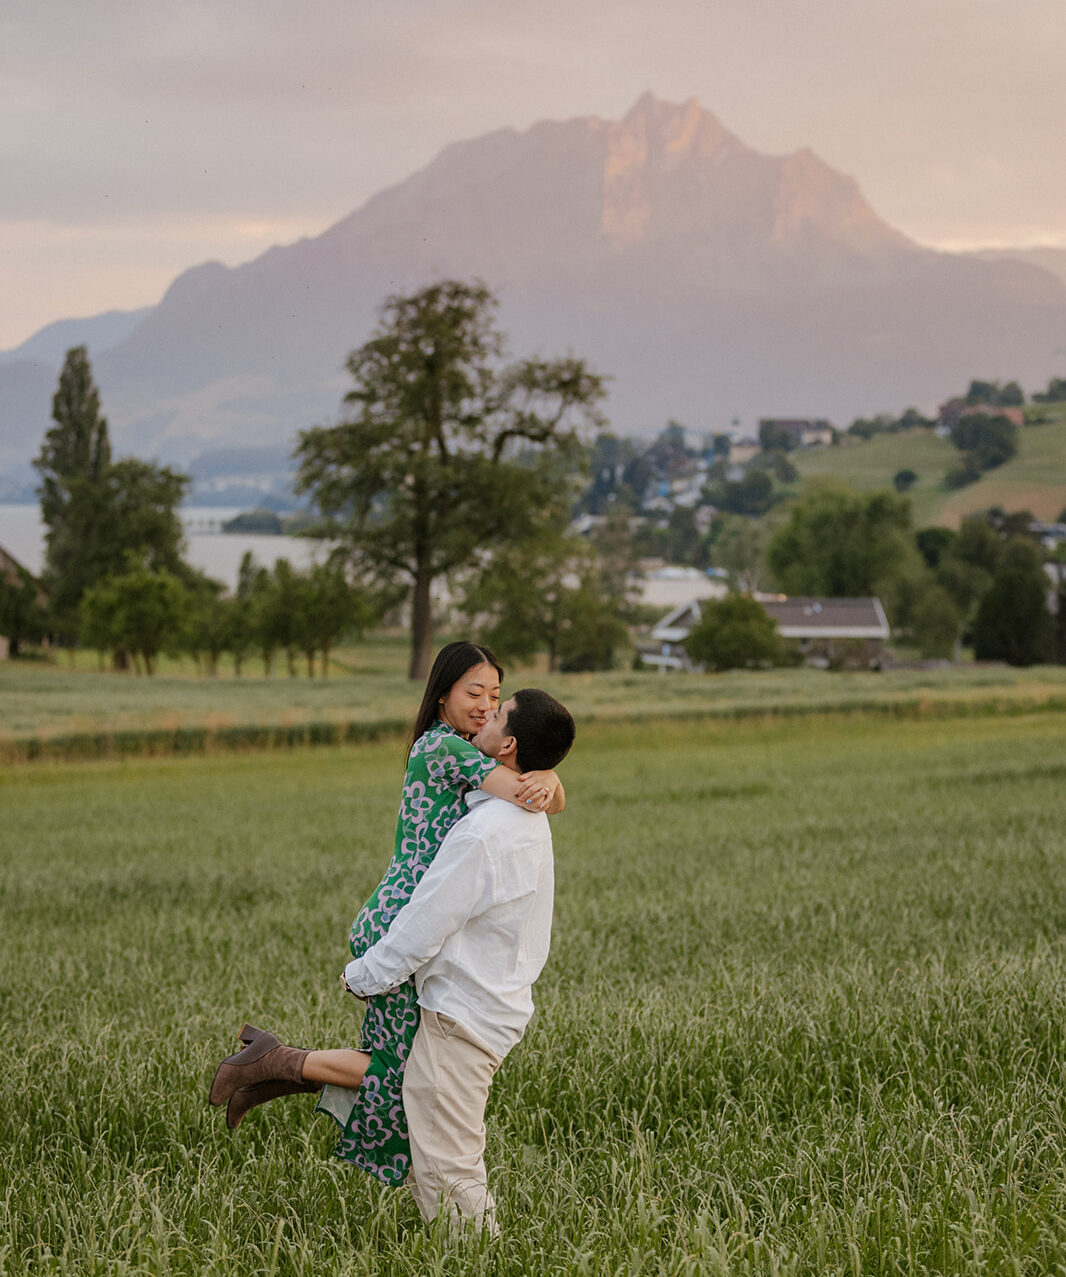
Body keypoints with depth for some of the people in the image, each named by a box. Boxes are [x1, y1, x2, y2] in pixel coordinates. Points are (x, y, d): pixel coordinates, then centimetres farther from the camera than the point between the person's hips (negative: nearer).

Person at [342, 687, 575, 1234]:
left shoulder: (485, 834, -25)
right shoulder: (528, 821, 7)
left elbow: (421, 927, -19)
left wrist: (360, 977, -5)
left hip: (462, 1016, -10)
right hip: (498, 1002, 10)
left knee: (446, 1169, -5)